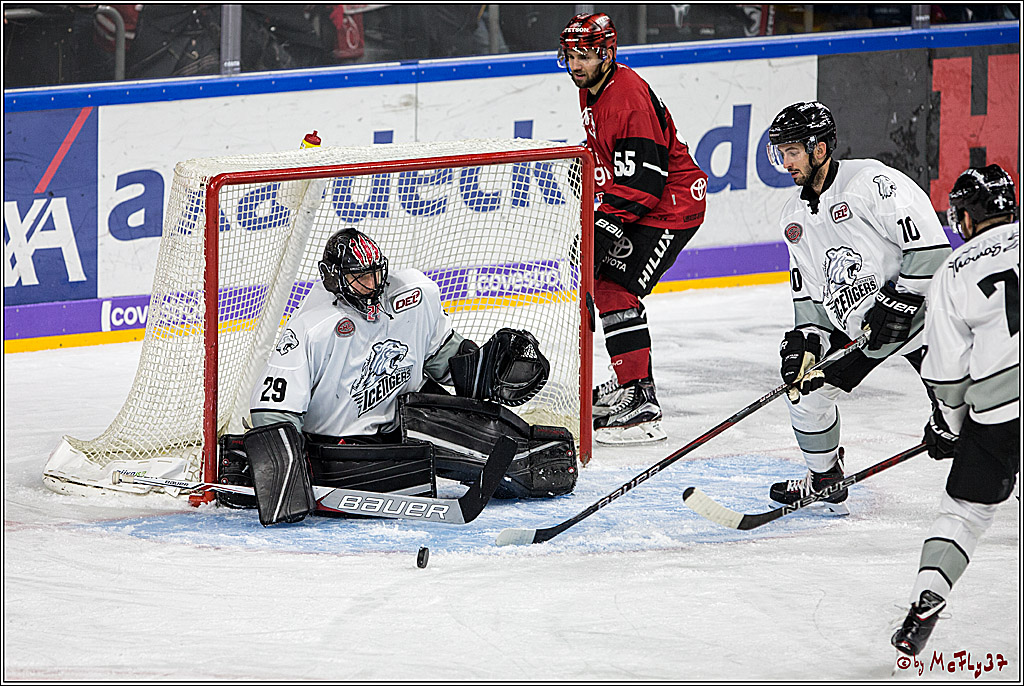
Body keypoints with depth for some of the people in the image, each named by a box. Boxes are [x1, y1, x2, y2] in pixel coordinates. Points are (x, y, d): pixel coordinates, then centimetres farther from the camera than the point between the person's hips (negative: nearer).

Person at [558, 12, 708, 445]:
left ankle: (641, 405, -21)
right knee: (602, 284, 17)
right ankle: (627, 383, 31)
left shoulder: (630, 97, -25)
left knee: (616, 291, -18)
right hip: (635, 204, 11)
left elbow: (644, 179, -28)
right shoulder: (591, 92, 7)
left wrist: (604, 226, -29)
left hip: (671, 205, -11)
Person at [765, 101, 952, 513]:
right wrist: (805, 339, -3)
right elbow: (810, 291, 13)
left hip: (918, 309, -7)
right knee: (804, 387, 2)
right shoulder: (795, 218, 8)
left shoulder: (874, 182, -18)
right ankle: (825, 481, 22)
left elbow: (929, 245, -22)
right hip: (855, 325, 7)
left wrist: (900, 301, -23)